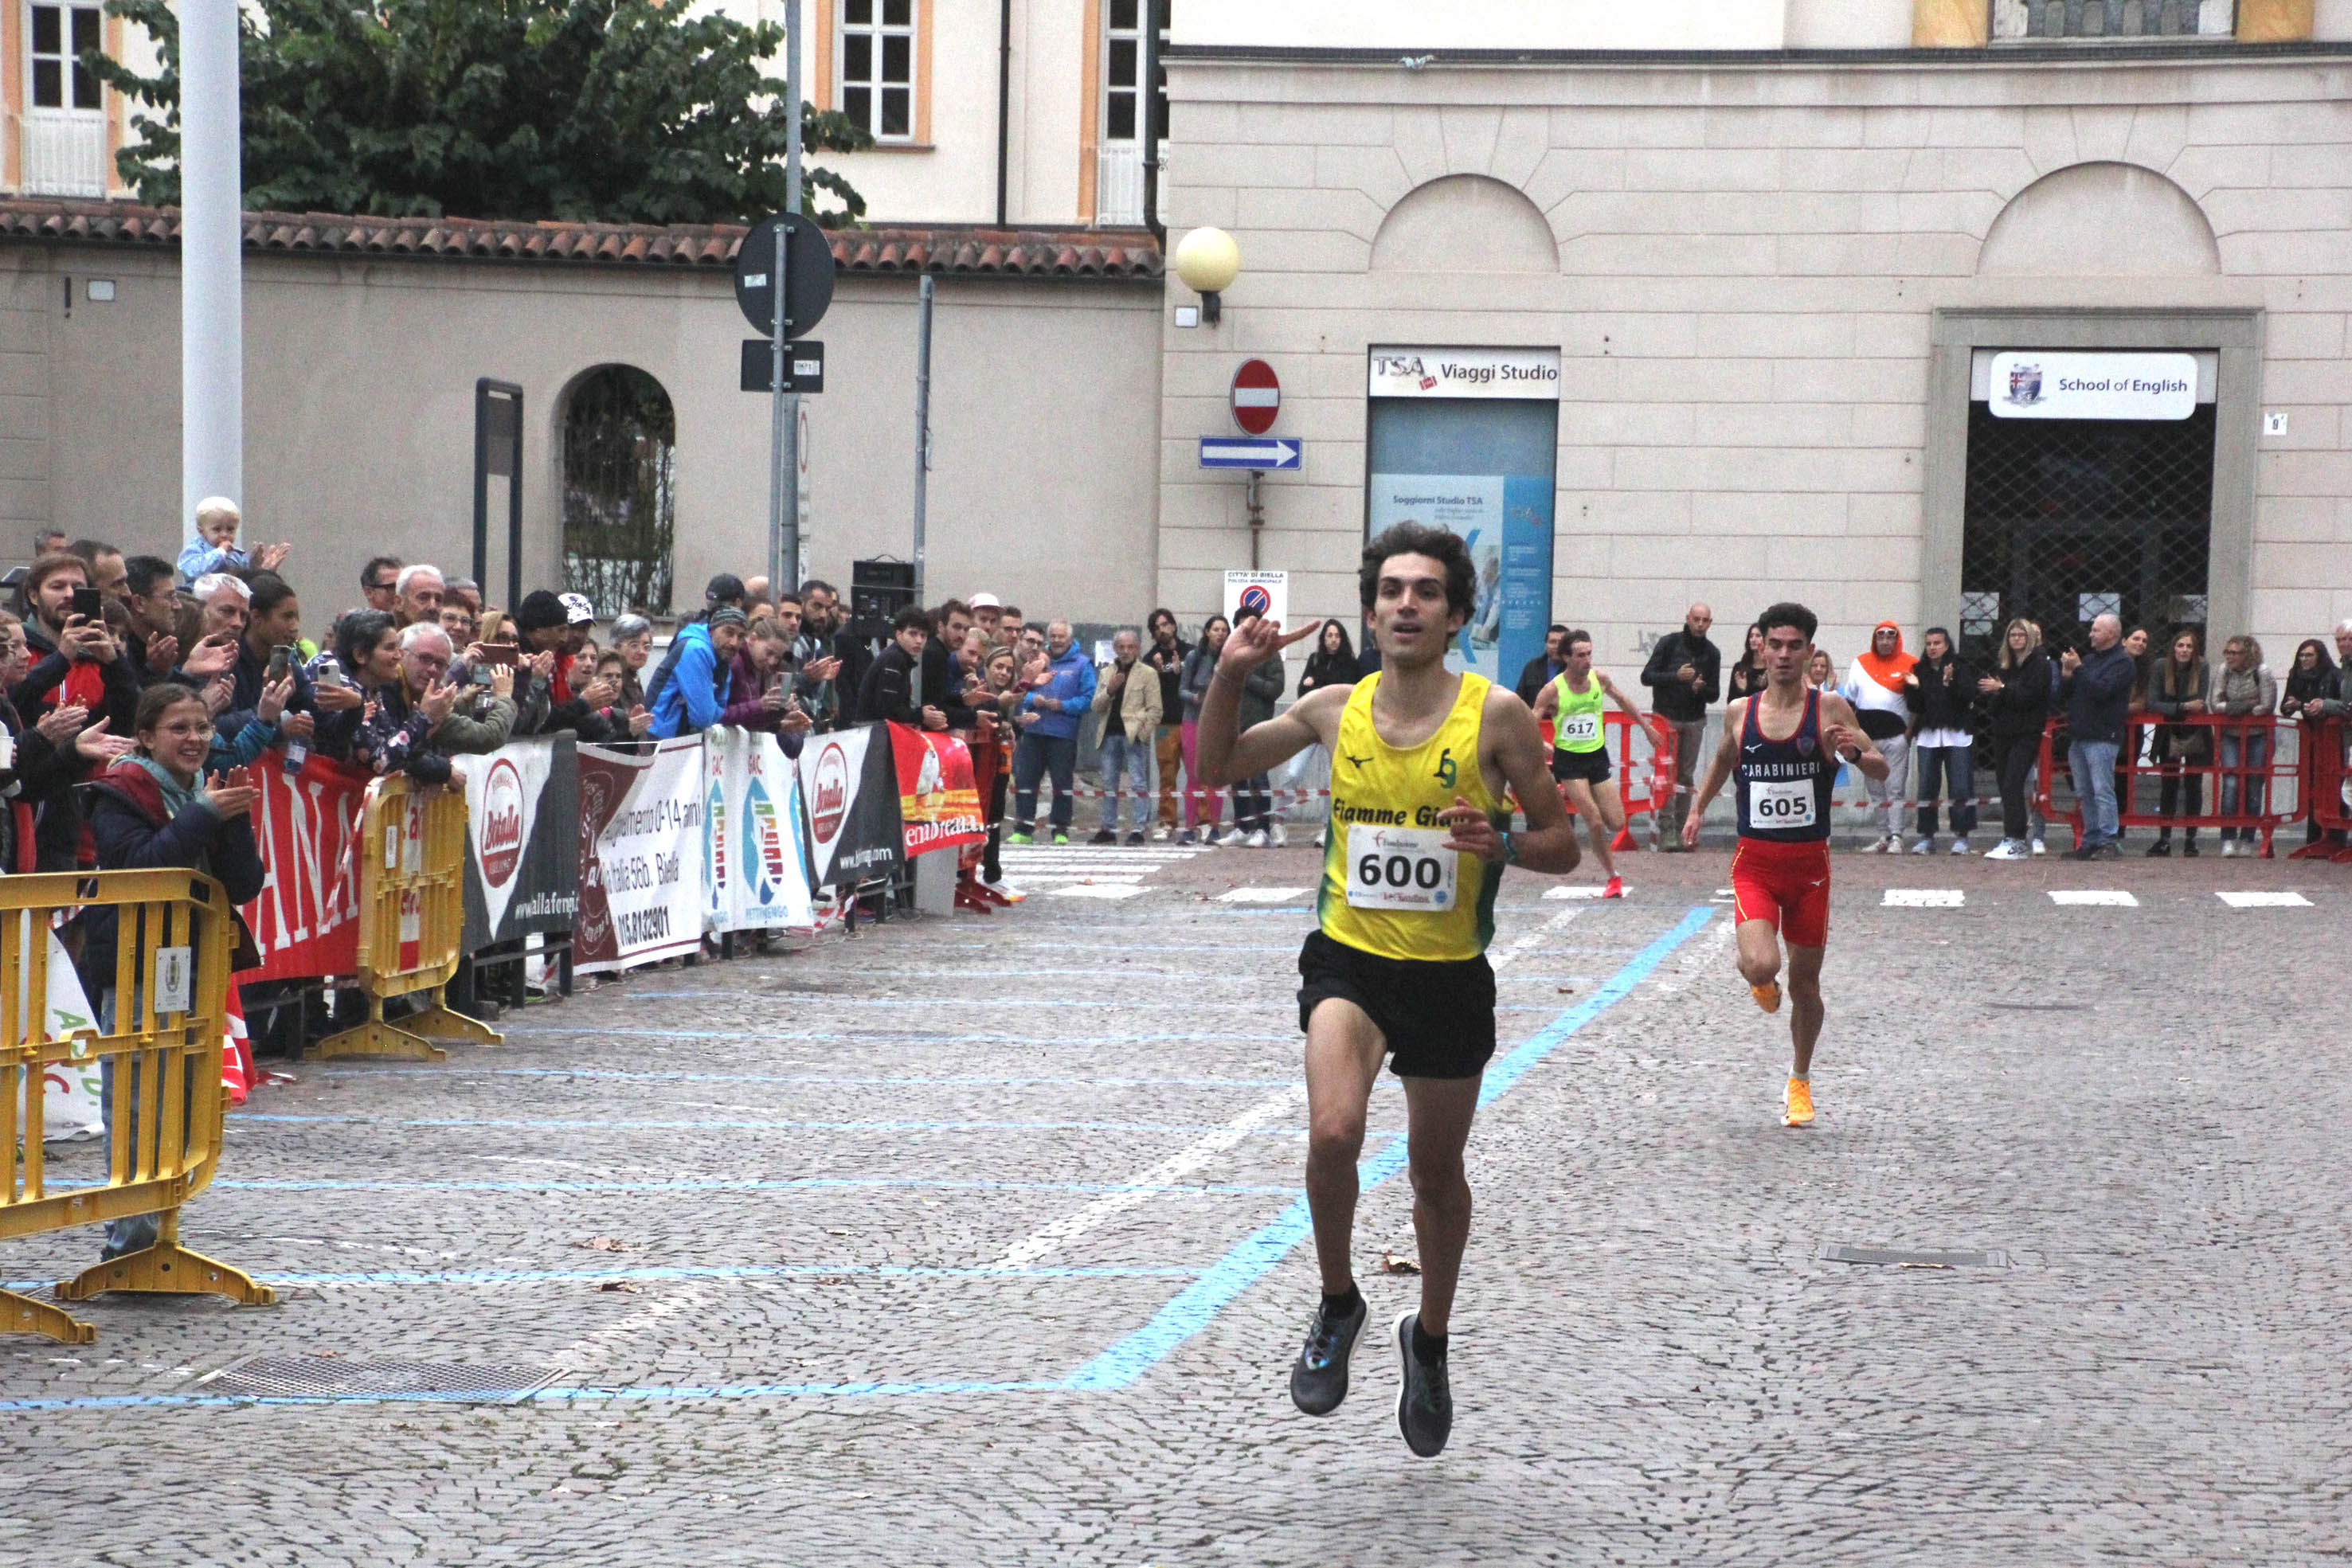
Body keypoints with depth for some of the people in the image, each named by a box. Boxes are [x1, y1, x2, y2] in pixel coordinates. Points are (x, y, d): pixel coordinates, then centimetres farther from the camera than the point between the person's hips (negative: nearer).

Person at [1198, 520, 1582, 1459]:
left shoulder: (1495, 714, -7)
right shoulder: (1335, 710, 0)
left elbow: (1561, 845, -2)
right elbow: (1216, 767, 12)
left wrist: (1501, 842, -23)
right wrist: (1230, 677, -4)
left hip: (1450, 976, 0)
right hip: (1349, 959, 0)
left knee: (1437, 1173, 14)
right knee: (1333, 1133, -25)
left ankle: (1429, 1341, 40)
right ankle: (1338, 1305, 2)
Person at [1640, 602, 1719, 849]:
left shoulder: (1712, 653, 7)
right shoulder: (1669, 643, -2)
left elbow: (1714, 694, 10)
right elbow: (1647, 676, -5)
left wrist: (1701, 688, -14)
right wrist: (1676, 676, -19)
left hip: (1695, 721, 3)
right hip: (1666, 716, -3)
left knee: (1687, 775, 3)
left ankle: (1681, 829, 8)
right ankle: (1666, 831, -8)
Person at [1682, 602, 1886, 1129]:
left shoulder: (1830, 709, -5)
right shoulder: (1739, 712, 2)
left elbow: (1882, 771, -6)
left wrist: (1853, 753, -25)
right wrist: (1699, 807, 24)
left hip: (1810, 864, 0)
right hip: (1754, 862, 0)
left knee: (1804, 984, 10)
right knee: (1760, 966, -23)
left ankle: (1800, 1080, 33)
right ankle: (1761, 981, 16)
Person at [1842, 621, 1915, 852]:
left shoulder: (1909, 664, 2)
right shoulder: (1860, 663, 13)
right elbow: (1848, 700, 18)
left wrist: (1910, 731, -2)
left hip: (1896, 736, -4)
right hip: (1867, 736, 4)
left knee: (1894, 789, -8)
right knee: (1874, 790, 6)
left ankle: (1896, 836, -7)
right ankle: (1881, 837, 10)